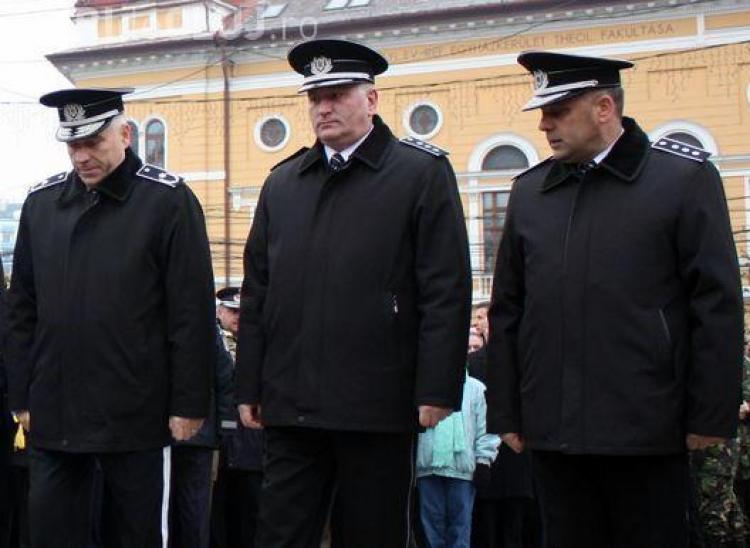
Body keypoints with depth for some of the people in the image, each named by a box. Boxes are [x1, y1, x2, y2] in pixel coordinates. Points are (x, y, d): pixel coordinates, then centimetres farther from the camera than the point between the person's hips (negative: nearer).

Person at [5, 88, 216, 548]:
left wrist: (189, 404, -9)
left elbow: (192, 314, -7)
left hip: (137, 419, -4)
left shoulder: (168, 200, -5)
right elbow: (22, 309, 12)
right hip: (54, 418, 4)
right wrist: (22, 397, 10)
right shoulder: (41, 201, 9)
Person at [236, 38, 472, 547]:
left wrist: (437, 391, -11)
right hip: (291, 406, 4)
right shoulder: (281, 183, 14)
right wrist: (250, 388, 10)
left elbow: (446, 291, -5)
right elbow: (256, 293, 15)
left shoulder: (423, 172, 0)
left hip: (379, 407, -4)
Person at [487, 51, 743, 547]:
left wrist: (712, 417, -8)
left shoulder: (684, 175, -2)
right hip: (552, 433, 4)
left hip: (647, 432, -4)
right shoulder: (529, 191, 11)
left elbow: (718, 305, -5)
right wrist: (506, 414, 10)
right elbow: (506, 311, 13)